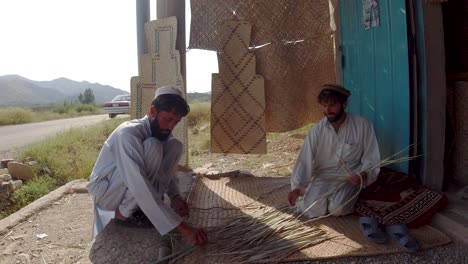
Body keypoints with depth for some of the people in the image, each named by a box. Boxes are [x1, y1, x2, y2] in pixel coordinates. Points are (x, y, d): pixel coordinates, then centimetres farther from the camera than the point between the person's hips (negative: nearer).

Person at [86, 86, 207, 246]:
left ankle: (143, 208, -9)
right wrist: (180, 226, -44)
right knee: (152, 147, -31)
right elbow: (139, 187, -40)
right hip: (106, 192, -7)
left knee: (175, 145, -10)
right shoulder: (128, 133, -30)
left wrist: (175, 196, -19)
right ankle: (125, 212, -15)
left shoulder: (162, 132, -5)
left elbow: (167, 171, 5)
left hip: (132, 194, 7)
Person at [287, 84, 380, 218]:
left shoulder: (362, 125, -10)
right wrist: (297, 187, -25)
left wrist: (362, 175, -26)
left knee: (338, 208, -27)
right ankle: (327, 199, 12)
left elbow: (371, 157, -5)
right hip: (322, 177, 2)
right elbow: (305, 159, -13)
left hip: (349, 178, -1)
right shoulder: (317, 129, -6)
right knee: (311, 209, -21)